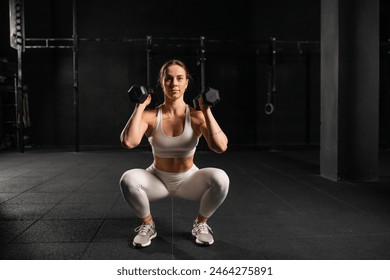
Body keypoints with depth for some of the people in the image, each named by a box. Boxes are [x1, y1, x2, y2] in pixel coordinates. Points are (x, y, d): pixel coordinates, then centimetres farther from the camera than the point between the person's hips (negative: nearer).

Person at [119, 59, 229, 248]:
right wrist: (140, 107, -25)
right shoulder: (150, 116, -13)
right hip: (157, 180, 0)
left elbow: (221, 147, -30)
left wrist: (207, 112, -28)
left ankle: (200, 223, -1)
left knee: (220, 178, -31)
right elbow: (128, 142, -33)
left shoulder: (197, 116, -13)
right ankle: (147, 225, -2)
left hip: (188, 180, 0)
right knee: (128, 179, -32)